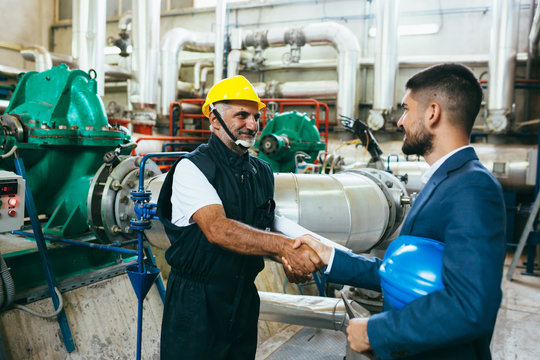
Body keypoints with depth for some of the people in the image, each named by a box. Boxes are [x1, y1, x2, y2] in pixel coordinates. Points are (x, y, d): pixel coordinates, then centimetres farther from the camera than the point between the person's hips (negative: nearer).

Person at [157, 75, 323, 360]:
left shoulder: (263, 173, 6)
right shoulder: (192, 168, -14)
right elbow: (216, 229, -27)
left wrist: (287, 261, -8)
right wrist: (283, 245, -34)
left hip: (244, 300, 6)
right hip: (196, 304, -5)